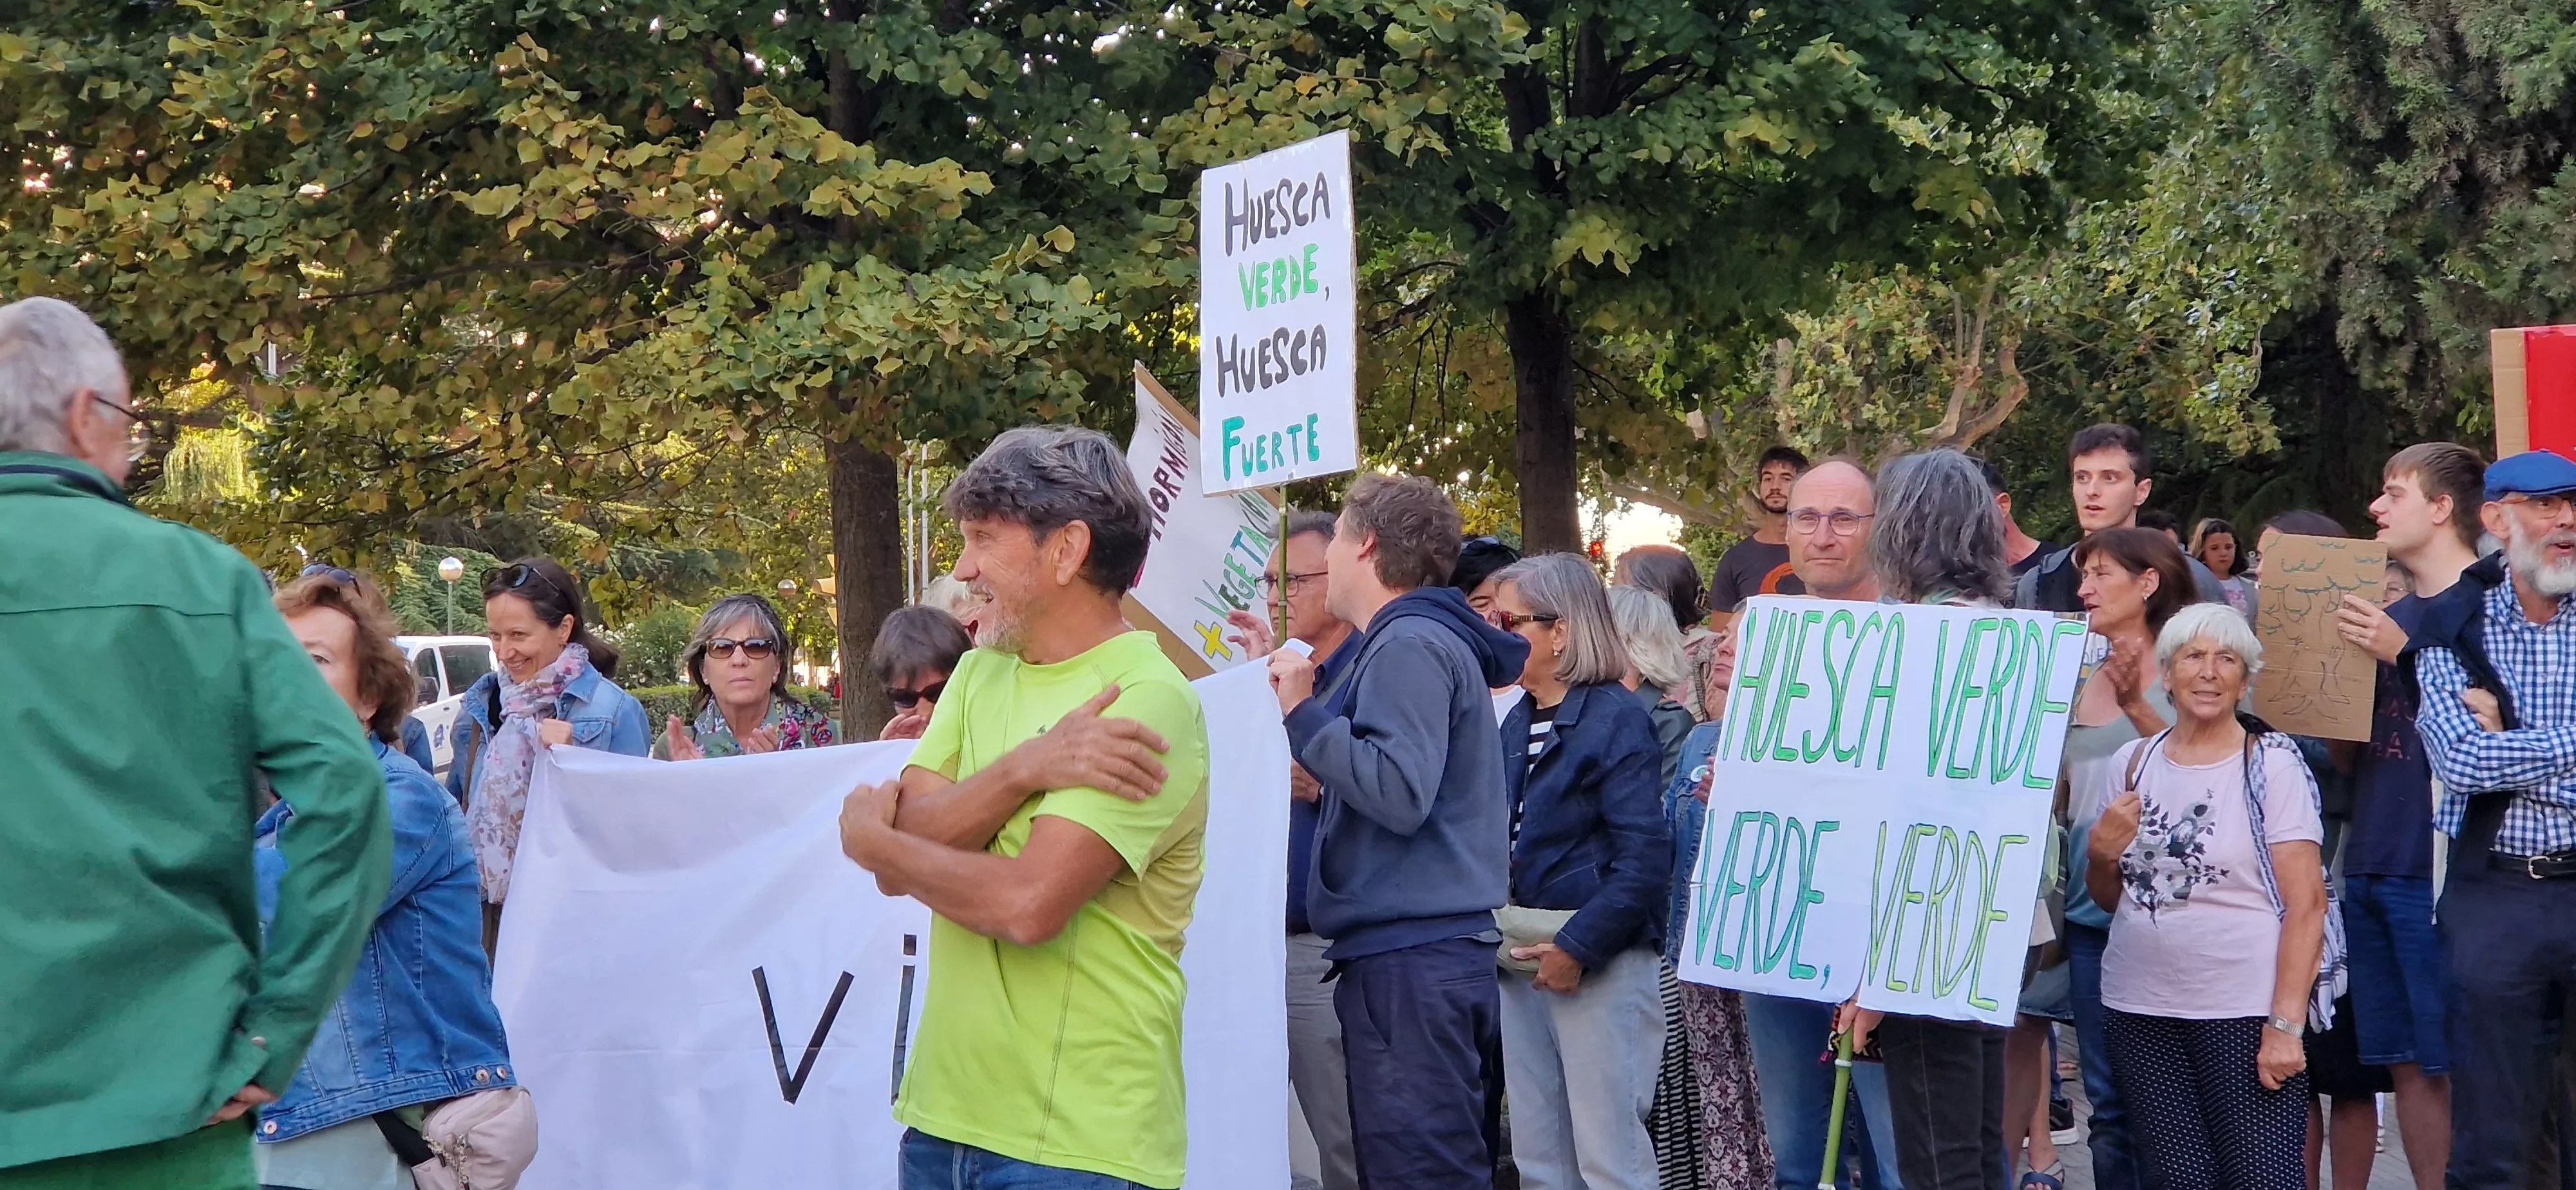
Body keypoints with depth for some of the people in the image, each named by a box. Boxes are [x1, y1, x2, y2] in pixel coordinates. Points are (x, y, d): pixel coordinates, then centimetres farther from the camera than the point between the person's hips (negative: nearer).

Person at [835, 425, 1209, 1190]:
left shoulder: (1145, 701, -14)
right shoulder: (979, 674, 10)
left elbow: (1026, 904, -23)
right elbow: (899, 864, -1)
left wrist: (868, 835, -7)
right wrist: (1024, 768, -18)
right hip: (942, 1118, 7)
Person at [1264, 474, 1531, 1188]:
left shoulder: (1408, 647, -11)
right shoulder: (1437, 640, 19)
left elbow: (1400, 792, -23)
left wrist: (1303, 714, -14)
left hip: (1410, 960, -10)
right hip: (1447, 948, 10)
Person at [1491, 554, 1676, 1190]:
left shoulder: (1616, 720, -9)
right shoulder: (1515, 723, 13)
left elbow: (1644, 857, -16)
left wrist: (1579, 947, -20)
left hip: (1599, 964, -8)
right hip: (1523, 963, 8)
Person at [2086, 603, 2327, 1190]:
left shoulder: (2271, 763, -3)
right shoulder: (2132, 762, 10)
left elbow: (2306, 903, -8)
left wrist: (2285, 1025, -16)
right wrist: (2100, 853, -3)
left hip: (2243, 1015, -4)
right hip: (2139, 1016, 4)